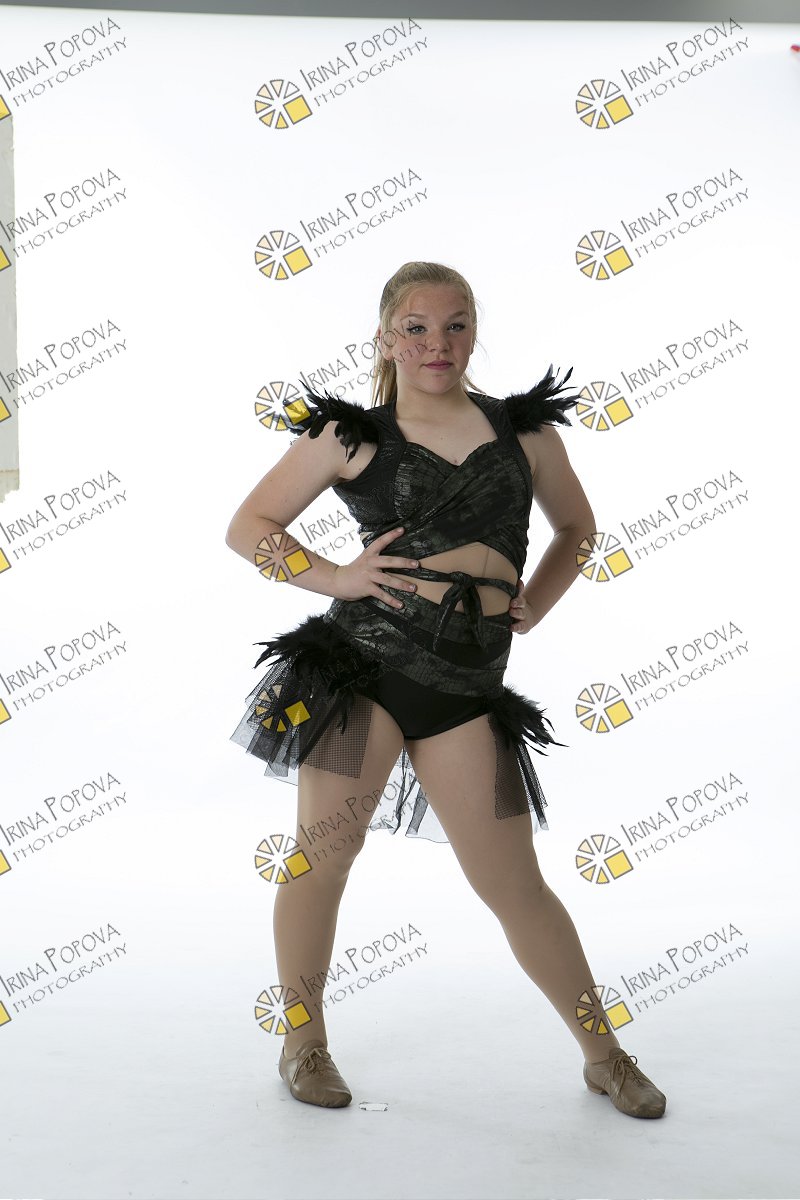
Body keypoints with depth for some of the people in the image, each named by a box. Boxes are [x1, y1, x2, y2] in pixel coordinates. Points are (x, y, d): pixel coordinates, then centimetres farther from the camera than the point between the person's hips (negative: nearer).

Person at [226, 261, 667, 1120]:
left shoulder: (524, 429, 9)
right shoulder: (349, 435, 3)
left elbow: (576, 527, 24)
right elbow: (247, 526, 7)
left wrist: (533, 606, 10)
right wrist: (332, 576, -6)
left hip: (470, 685, 1)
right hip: (361, 662, -1)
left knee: (514, 885, 4)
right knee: (324, 857, 4)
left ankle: (604, 1055, 22)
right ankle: (303, 1045, 26)